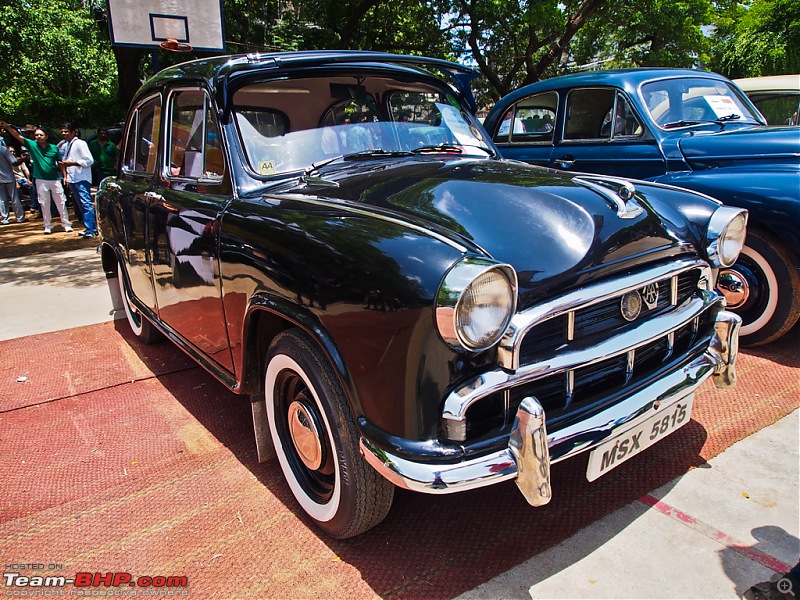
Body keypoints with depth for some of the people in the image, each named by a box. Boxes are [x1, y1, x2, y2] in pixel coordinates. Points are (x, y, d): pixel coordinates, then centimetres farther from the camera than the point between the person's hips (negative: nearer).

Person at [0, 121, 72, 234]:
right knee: (44, 204, 7)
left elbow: (60, 163, 5)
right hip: (41, 181, 1)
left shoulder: (54, 148, 1)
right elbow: (18, 137, -8)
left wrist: (65, 176, 1)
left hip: (55, 180, -1)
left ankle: (66, 224, 12)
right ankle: (48, 226, 15)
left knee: (61, 203, 5)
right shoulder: (32, 145, 1)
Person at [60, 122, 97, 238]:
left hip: (82, 179, -9)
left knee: (86, 204, -14)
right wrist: (64, 163, 7)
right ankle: (89, 228, 16)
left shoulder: (80, 143, -8)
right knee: (80, 205, 10)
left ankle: (91, 230, -15)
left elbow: (89, 161, -14)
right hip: (72, 178, 9)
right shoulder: (65, 145, 16)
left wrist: (72, 163, -16)